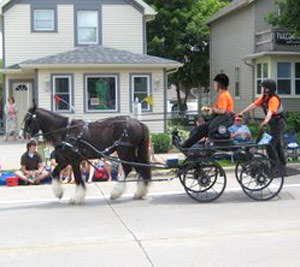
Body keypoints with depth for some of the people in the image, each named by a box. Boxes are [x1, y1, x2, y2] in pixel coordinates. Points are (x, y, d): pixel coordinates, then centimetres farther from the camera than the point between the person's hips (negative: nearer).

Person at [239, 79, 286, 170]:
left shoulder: (274, 99, -22)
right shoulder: (264, 98, 5)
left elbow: (270, 112, -37)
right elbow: (253, 105, 3)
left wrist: (265, 121, -53)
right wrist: (242, 113, -3)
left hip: (278, 124, -10)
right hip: (273, 125, 10)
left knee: (270, 145, -15)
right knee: (277, 145, 18)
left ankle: (275, 165, -8)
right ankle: (282, 165, 30)